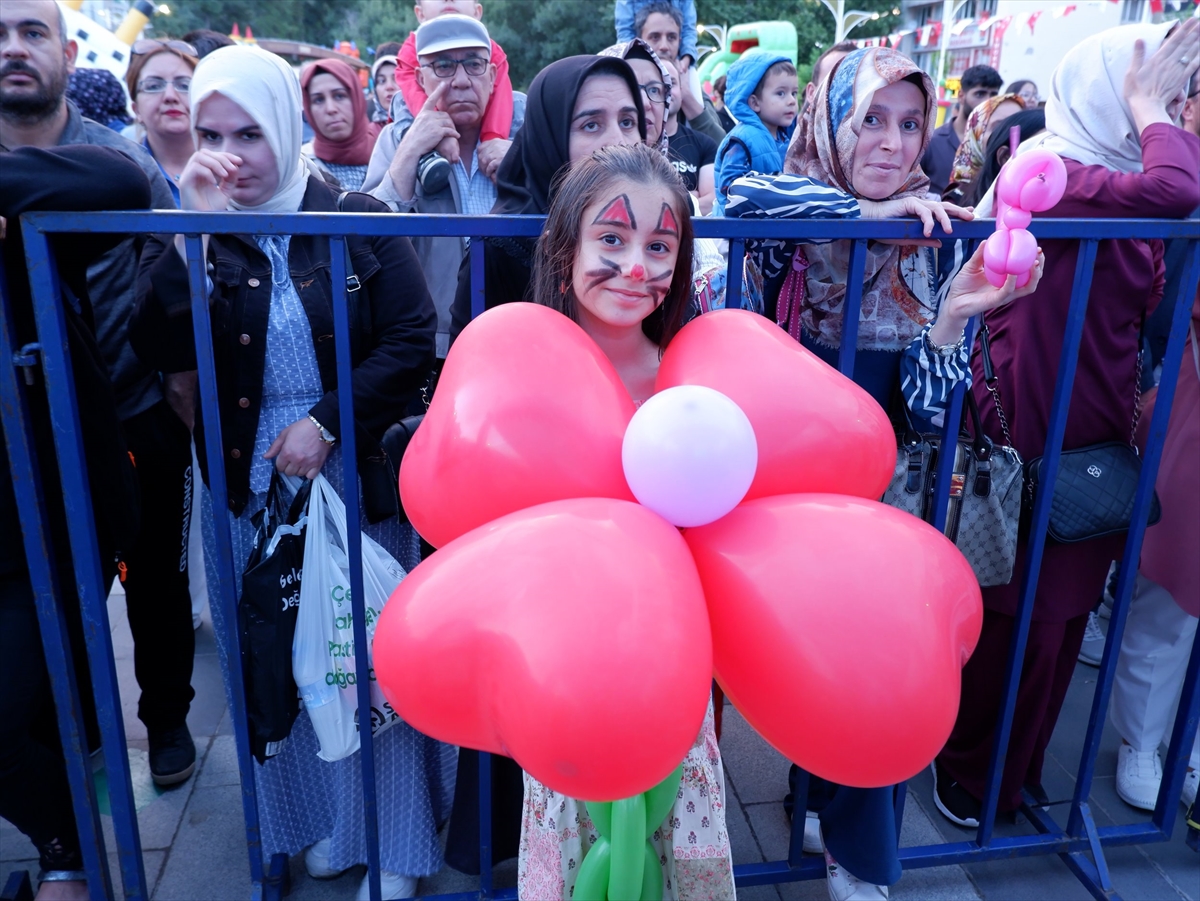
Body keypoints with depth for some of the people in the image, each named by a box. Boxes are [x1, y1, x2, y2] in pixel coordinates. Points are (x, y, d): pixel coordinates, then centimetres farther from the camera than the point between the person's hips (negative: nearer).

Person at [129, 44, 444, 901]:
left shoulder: (359, 219, -5)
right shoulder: (188, 235, 3)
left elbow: (413, 340, -8)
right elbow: (162, 349, -9)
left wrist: (327, 420, -16)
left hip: (361, 477, -2)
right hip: (251, 485, 3)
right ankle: (325, 820, 36)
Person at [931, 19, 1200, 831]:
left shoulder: (1119, 178, 10)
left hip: (1099, 445, 8)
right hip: (1032, 450, -8)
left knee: (1063, 618, 17)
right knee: (1016, 621, 4)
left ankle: (1022, 769, 37)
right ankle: (968, 771, 27)